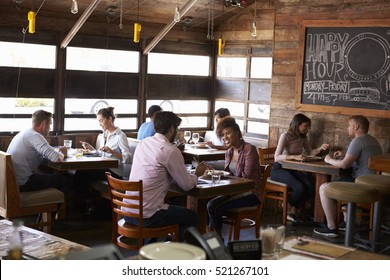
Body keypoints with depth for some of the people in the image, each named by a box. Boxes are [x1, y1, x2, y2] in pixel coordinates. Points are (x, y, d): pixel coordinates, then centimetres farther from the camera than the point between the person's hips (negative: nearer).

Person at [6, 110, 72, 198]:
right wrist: (62, 153, -3)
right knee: (65, 180, -2)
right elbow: (57, 158, -25)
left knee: (52, 175, 26)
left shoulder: (24, 133, 14)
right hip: (22, 184, -10)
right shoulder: (35, 136, -16)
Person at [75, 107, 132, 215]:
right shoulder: (105, 134, 17)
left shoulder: (120, 136, -10)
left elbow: (129, 158, -20)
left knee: (82, 174, -21)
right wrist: (91, 148, 6)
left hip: (114, 172, -7)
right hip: (104, 168, 7)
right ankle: (88, 205, -5)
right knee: (80, 172, -19)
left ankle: (90, 206, -2)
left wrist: (111, 151, -30)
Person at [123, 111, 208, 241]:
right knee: (192, 217, 13)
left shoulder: (143, 143, 9)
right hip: (147, 217, -8)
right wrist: (197, 174, 15)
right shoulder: (171, 151, -14)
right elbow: (187, 185, -6)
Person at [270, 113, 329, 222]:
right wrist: (295, 157, -36)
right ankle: (288, 210, 1)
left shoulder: (303, 137, 8)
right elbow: (277, 157, -23)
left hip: (292, 169, 7)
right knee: (300, 188, -29)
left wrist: (320, 148, -4)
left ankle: (294, 211, 4)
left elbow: (310, 153, 16)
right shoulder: (285, 136, -14)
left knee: (310, 187, -21)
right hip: (279, 169, -6)